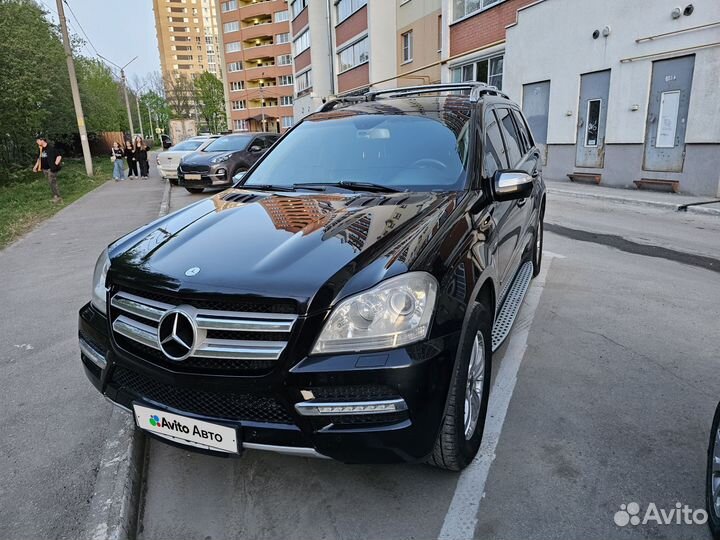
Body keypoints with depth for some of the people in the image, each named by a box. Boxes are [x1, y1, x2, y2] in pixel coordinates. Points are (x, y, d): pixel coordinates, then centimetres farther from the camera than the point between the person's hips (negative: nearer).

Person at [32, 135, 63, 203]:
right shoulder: (41, 149, 11)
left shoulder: (51, 148, -13)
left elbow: (59, 156, -15)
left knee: (53, 183, -6)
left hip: (51, 169, -8)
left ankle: (58, 198, 0)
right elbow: (39, 158, 23)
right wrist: (35, 167, 20)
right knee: (50, 183, 10)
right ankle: (55, 196, 17)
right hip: (45, 169, 8)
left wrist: (55, 164, -17)